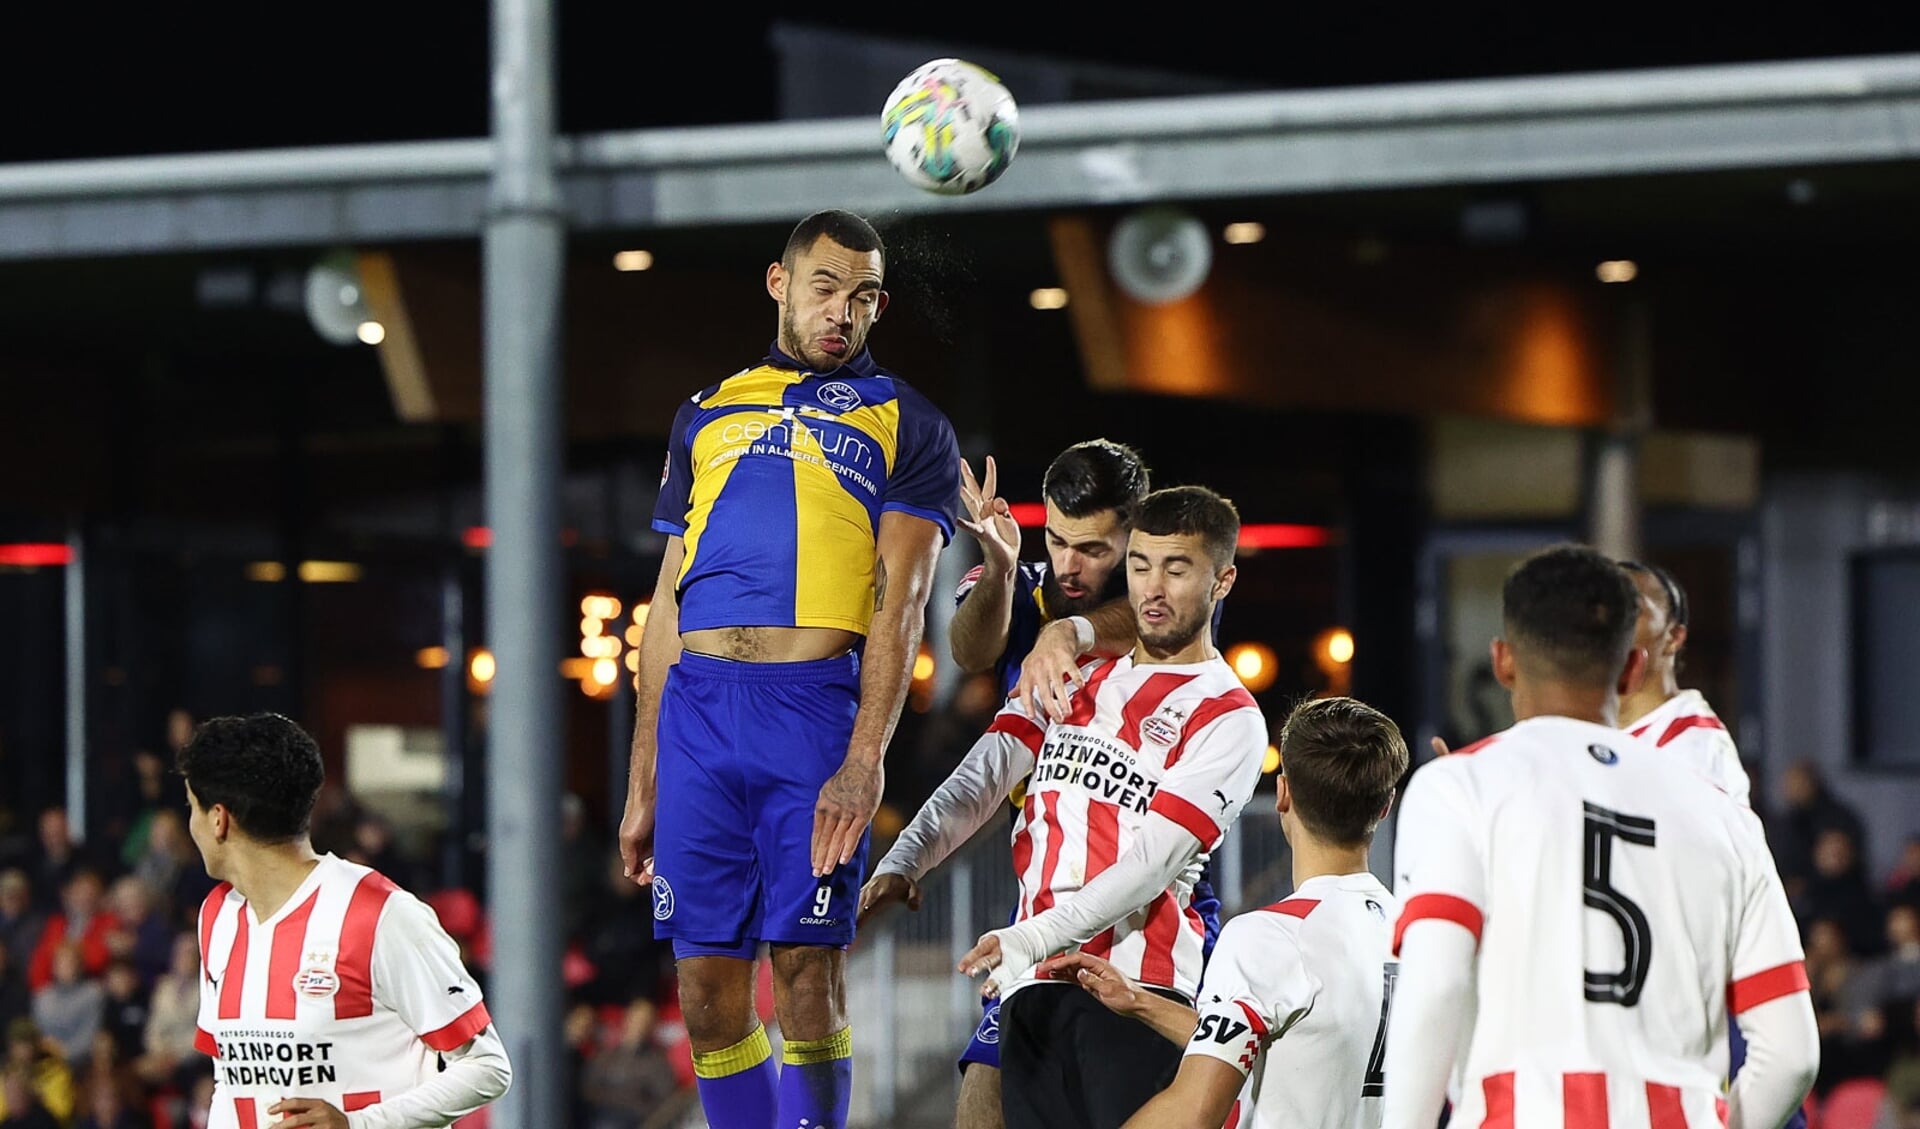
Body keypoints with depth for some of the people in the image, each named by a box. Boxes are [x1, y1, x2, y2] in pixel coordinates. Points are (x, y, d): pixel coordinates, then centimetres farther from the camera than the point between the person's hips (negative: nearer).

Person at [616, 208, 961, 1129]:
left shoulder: (905, 425, 10)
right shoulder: (706, 415, 21)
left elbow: (899, 605, -1)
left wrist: (863, 762, -15)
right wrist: (642, 786, 17)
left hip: (815, 707, -3)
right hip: (696, 710, 3)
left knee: (806, 967, -9)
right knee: (707, 989, 0)